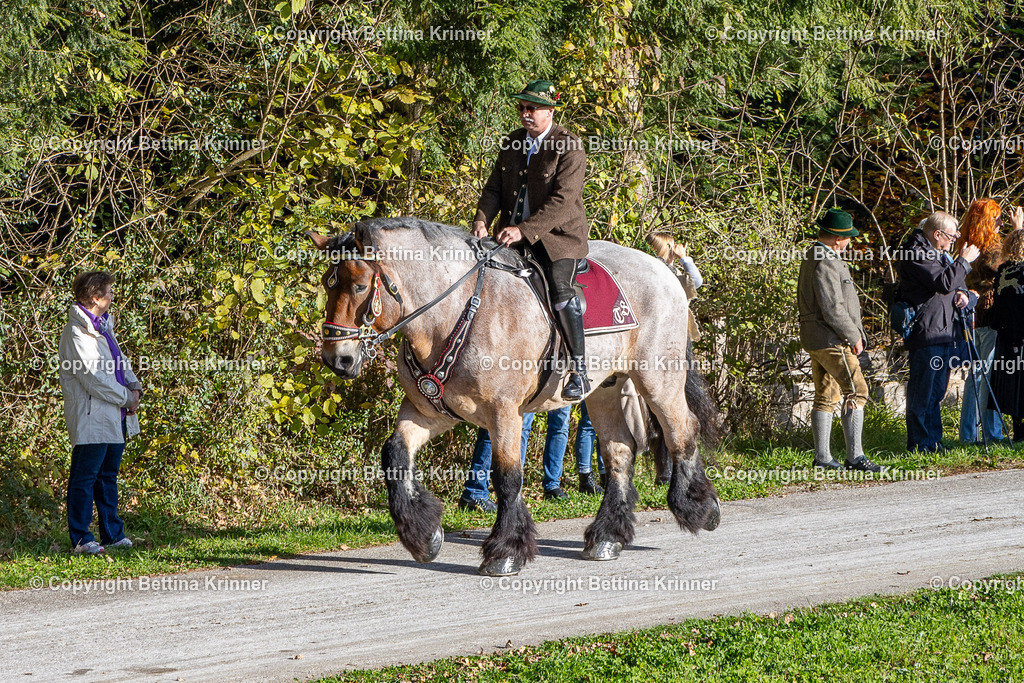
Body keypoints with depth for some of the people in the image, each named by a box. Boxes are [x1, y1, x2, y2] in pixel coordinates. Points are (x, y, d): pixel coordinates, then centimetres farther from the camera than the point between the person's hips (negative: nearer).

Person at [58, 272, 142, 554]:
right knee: (85, 477, -4)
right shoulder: (77, 332, -15)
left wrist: (134, 387, 1)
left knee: (108, 476, 15)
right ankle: (80, 538, -1)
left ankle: (112, 533, 21)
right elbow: (94, 377, -18)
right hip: (91, 417, -10)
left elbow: (119, 360, 19)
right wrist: (126, 398, -10)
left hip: (115, 418, 10)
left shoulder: (103, 325, 15)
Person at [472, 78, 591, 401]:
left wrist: (524, 230, -27)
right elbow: (495, 188, 11)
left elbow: (562, 200, -19)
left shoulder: (569, 147, -10)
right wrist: (482, 219, -10)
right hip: (514, 235, 7)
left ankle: (579, 371, -24)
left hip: (559, 236, -7)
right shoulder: (511, 143, 11)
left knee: (559, 289, -27)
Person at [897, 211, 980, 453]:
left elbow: (953, 285, 29)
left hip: (945, 332, 10)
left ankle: (934, 442, 18)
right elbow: (943, 283, -21)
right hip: (926, 333, -10)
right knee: (922, 391, -7)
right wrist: (964, 261, -9)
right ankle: (920, 444, -4)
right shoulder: (915, 254, -11)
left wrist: (963, 293, 6)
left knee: (937, 390, 13)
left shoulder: (938, 254, 21)